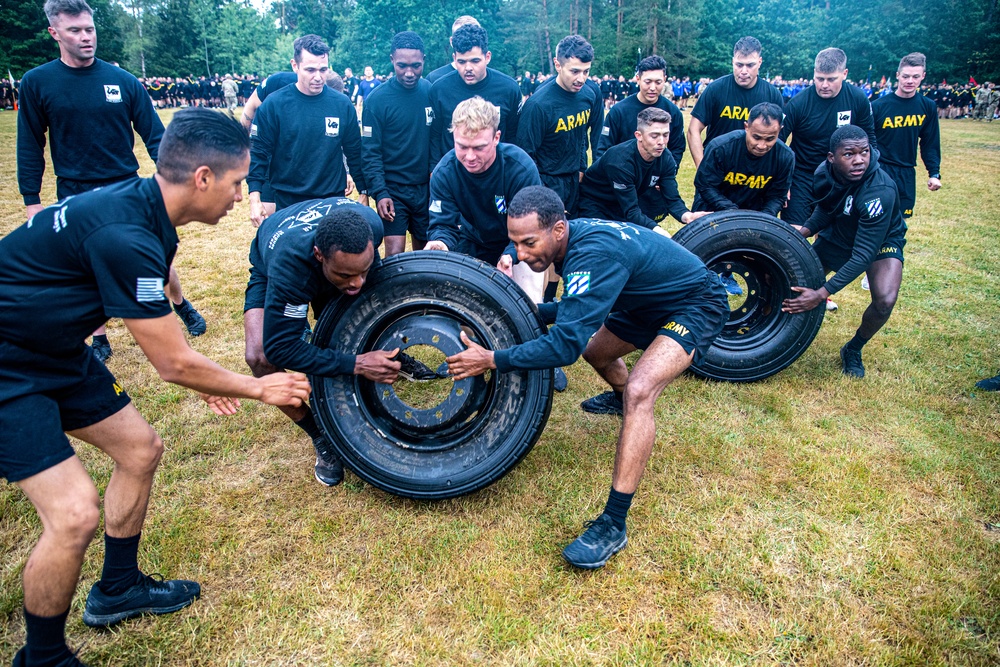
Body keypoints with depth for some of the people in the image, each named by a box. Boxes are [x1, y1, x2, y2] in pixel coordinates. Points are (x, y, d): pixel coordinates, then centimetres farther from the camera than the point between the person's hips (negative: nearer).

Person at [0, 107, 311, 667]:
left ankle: (117, 590, 34)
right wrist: (259, 388, -8)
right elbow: (172, 364, -22)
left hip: (57, 350, 10)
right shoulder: (125, 236, -31)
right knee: (75, 513, -14)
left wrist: (200, 377, 18)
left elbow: (154, 320, 15)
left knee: (141, 448, 13)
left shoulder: (140, 205, -2)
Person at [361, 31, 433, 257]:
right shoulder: (377, 99, -7)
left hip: (426, 187, 4)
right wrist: (379, 193, -17)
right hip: (393, 189, -3)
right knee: (395, 253, -9)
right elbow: (370, 152, -9)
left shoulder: (432, 92, 3)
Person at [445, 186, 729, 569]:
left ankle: (613, 526, -23)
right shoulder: (576, 238, -7)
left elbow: (566, 343, -39)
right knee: (596, 352, 24)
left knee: (639, 392, -29)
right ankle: (620, 399, 60)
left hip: (697, 306, -9)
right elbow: (578, 307, 9)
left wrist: (492, 360, -33)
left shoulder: (594, 255, -36)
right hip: (649, 300, 10)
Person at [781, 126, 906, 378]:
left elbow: (863, 255, -36)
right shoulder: (825, 172, -20)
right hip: (837, 236, 5)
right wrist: (805, 230, -20)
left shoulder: (879, 191, -37)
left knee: (885, 301, -28)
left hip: (880, 242, -5)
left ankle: (853, 350, 2)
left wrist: (822, 294, -40)